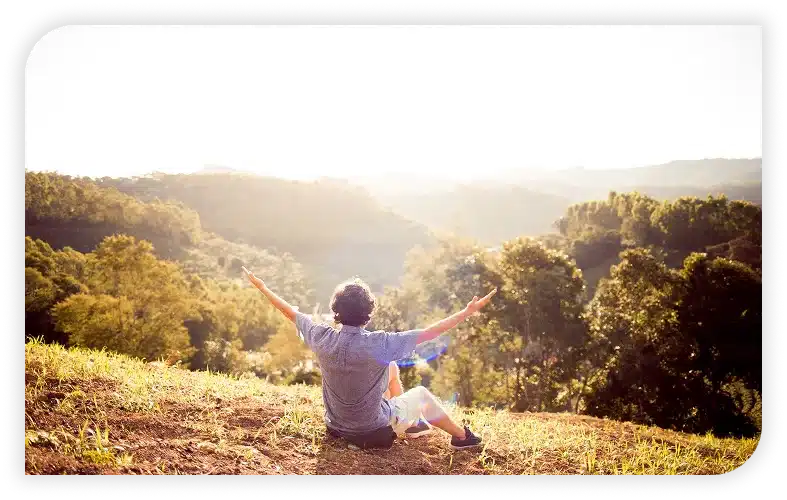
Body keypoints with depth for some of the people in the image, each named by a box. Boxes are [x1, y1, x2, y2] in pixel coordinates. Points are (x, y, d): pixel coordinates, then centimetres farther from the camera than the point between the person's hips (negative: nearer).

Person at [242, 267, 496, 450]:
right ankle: (462, 436, 42)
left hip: (336, 427, 5)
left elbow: (290, 312, -1)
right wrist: (468, 311, -15)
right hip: (374, 433, -5)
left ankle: (409, 421, 45)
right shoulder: (380, 343, -29)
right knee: (422, 394, 22)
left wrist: (262, 287, 14)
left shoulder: (323, 338, -16)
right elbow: (430, 331, -24)